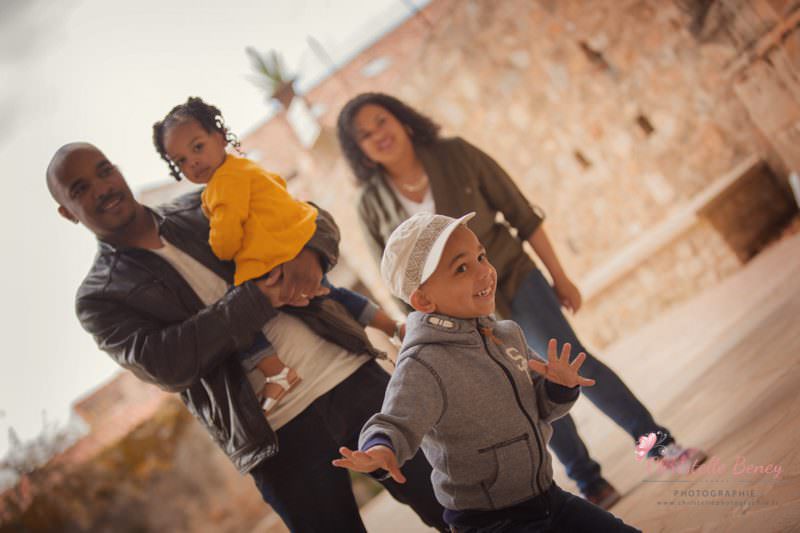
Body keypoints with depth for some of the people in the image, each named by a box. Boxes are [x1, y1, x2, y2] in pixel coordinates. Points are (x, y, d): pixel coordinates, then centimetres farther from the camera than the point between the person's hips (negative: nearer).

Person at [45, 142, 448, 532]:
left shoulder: (200, 209, 12)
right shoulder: (98, 299, 2)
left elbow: (311, 218, 13)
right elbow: (164, 364, -15)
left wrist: (307, 252, -12)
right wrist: (256, 298, -19)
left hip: (351, 374, 4)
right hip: (280, 438, -3)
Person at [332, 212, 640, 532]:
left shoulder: (507, 334, 1)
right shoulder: (423, 365, -22)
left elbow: (542, 406, 9)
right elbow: (399, 421, -35)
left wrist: (561, 386, -13)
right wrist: (381, 449, -57)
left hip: (547, 497, 7)